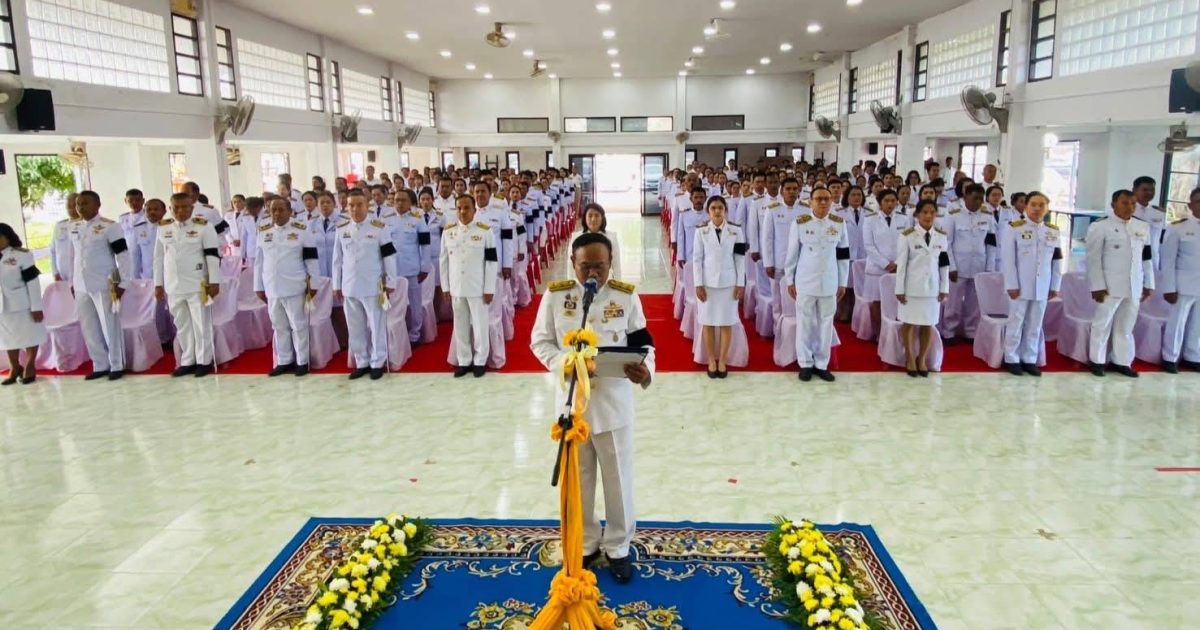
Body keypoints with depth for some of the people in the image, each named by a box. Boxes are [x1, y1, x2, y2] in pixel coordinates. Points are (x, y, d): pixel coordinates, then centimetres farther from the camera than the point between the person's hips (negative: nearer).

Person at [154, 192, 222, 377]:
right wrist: (158, 284, 9)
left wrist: (214, 281, -11)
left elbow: (213, 255, -8)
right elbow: (158, 257, 11)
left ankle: (204, 361, 12)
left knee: (201, 324, 3)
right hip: (173, 286, 5)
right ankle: (187, 361, 22)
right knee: (182, 325, 12)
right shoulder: (163, 228, 7)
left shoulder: (203, 226, -6)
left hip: (197, 284, -4)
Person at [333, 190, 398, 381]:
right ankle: (361, 363, 23)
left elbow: (388, 257, -4)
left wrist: (390, 282, -4)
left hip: (373, 286, -3)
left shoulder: (379, 227, -5)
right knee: (355, 328, 11)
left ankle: (377, 363, 17)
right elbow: (337, 259, 8)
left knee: (377, 326, 5)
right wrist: (337, 285, 8)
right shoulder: (341, 229, 5)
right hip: (349, 287, 4)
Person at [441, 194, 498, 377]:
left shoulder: (485, 231, -6)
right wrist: (445, 286, 6)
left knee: (480, 325, 5)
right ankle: (464, 361, 23)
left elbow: (492, 261, -7)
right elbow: (443, 260, 8)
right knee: (460, 325, 11)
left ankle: (480, 361, 19)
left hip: (478, 287, -3)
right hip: (456, 287, 3)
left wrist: (489, 289, -9)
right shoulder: (448, 231, 3)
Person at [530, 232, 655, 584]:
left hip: (614, 403, -1)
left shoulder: (627, 296, -6)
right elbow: (540, 341, 2)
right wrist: (563, 363, -18)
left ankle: (618, 547, 31)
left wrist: (645, 372, -24)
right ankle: (585, 543, 36)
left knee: (618, 479, 11)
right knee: (577, 479, 15)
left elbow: (644, 345, -3)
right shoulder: (555, 295, -4)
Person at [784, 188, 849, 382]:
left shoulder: (840, 223, 0)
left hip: (829, 282, 2)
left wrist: (843, 283, 6)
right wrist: (789, 280, 0)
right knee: (804, 322, 5)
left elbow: (843, 255, 5)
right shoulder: (799, 223, -6)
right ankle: (805, 364, 17)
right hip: (805, 281, -2)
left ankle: (822, 364, 19)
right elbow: (792, 253, -1)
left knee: (826, 323, 8)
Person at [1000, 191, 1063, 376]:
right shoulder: (1014, 228, -5)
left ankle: (1029, 359, 18)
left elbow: (1057, 261, 11)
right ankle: (1011, 359, 12)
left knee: (1035, 325, 10)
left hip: (1042, 287, 4)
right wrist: (1012, 285, -12)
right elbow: (1007, 259, -9)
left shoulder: (1053, 231, 9)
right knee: (1016, 323, 3)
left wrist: (1055, 286, 7)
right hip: (1021, 286, -4)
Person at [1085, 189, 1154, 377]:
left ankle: (1121, 361, 21)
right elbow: (1093, 258, -9)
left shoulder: (1143, 226, 10)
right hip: (1110, 285, -5)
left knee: (1126, 326, 12)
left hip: (1134, 286, 5)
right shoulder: (1100, 226, -7)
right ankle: (1097, 361, 16)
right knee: (1102, 324, 5)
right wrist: (1098, 286, -13)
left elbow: (1147, 258, 13)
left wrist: (1148, 284, 11)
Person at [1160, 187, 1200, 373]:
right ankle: (1170, 358, 19)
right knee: (1177, 322, 7)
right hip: (1184, 286, -3)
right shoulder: (1177, 228, -7)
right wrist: (1169, 288, -10)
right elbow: (1168, 260, -6)